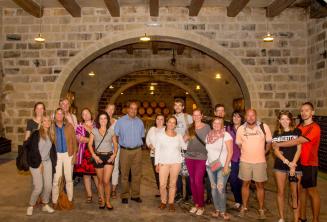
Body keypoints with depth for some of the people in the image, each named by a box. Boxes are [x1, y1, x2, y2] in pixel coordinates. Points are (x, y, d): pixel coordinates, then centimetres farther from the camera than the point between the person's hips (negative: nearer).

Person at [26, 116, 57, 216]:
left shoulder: (51, 135, 8)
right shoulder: (36, 134, -7)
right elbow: (32, 150, -9)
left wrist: (53, 162, 7)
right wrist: (38, 163, -9)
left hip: (47, 162, 5)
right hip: (36, 163, -5)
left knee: (48, 186, 2)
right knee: (38, 187, -7)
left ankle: (45, 205, 23)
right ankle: (31, 206, 16)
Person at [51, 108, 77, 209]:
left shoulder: (69, 126, 0)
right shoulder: (51, 127, 0)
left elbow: (74, 141, 1)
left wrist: (74, 155, -4)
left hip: (68, 155, 0)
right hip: (56, 155, 0)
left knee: (69, 178, 8)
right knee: (56, 179, 0)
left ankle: (70, 200, 20)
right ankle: (55, 201, 13)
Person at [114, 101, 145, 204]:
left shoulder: (140, 122, 10)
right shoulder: (121, 121, 2)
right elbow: (115, 135, 4)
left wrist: (139, 145, 11)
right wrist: (121, 143, 0)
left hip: (137, 151, 2)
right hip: (125, 150, -2)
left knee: (137, 174, 4)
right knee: (124, 174, 2)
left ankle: (135, 195, 15)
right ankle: (124, 196, 12)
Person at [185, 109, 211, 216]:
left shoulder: (207, 127, 0)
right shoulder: (190, 127, 9)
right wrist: (186, 137, -6)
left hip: (201, 157, -4)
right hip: (189, 156, 4)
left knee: (198, 181, -8)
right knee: (192, 181, 7)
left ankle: (201, 206, 6)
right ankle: (196, 203, 20)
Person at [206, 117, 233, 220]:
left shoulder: (226, 135, -8)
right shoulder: (208, 135, 8)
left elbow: (230, 152, -11)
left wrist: (226, 166, -16)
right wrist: (208, 162, 10)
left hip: (222, 166, -5)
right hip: (210, 166, 5)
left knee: (220, 189, -10)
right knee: (213, 188, 7)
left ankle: (223, 211, 3)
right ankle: (217, 209, 19)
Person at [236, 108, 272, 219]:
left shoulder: (264, 127, -8)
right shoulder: (240, 129, -4)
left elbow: (269, 142, 3)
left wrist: (263, 153, 6)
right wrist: (247, 153, 7)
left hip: (260, 161, -1)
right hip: (245, 161, 1)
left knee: (260, 185, 8)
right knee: (245, 184, 12)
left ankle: (261, 209, 23)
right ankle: (244, 207, 26)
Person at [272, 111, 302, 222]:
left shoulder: (297, 132, 1)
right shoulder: (276, 134, 6)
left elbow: (299, 149, -4)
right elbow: (276, 151, -1)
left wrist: (293, 164, -12)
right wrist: (287, 162, -13)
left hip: (295, 166, -2)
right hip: (280, 166, 2)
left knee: (295, 194, 0)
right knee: (280, 192, 8)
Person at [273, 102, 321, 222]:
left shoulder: (314, 128, -13)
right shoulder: (299, 127, 10)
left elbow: (297, 141, -21)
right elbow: (295, 142, 9)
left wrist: (278, 144, -16)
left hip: (309, 165, -6)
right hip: (298, 163, 6)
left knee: (312, 191, 3)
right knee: (301, 189, 12)